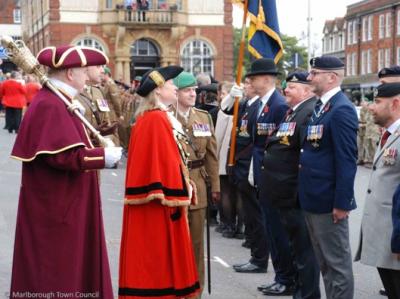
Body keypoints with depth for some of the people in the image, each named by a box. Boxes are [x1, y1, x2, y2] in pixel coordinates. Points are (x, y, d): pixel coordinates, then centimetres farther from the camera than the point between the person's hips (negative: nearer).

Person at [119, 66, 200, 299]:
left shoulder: (159, 118, 14)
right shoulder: (156, 120, -16)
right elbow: (161, 162, -21)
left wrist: (182, 191, 14)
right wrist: (173, 199, -21)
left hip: (159, 202, 10)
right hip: (159, 204, -10)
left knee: (156, 256, 15)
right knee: (158, 256, -2)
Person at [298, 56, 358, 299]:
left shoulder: (342, 110, -16)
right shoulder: (320, 106, 13)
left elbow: (347, 161, -19)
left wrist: (341, 203, -20)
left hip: (329, 201, -10)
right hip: (313, 198, 10)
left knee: (337, 262, 1)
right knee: (323, 261, 18)